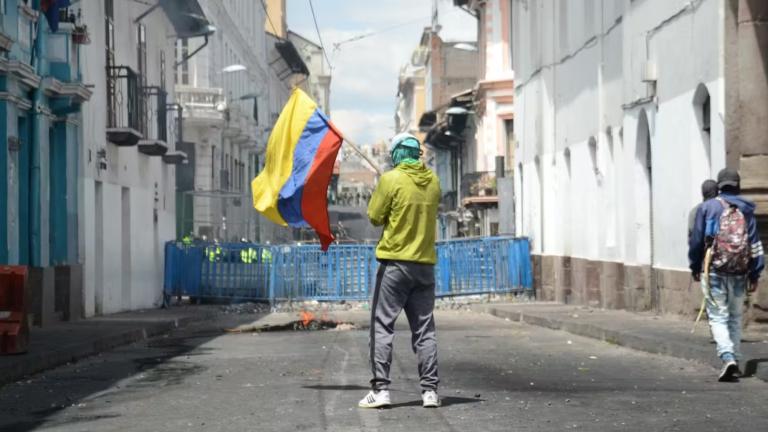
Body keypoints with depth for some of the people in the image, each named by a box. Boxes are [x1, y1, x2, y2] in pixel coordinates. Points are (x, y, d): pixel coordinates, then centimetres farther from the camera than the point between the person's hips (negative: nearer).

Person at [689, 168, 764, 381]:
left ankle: (728, 357, -23)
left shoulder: (707, 207, 0)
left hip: (715, 270, -3)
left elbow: (696, 240, 2)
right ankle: (735, 359, 19)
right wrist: (755, 275, 7)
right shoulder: (747, 210, 7)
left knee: (718, 317, -3)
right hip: (740, 272, 3)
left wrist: (695, 266, 14)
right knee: (735, 317, 16)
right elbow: (755, 244, 4)